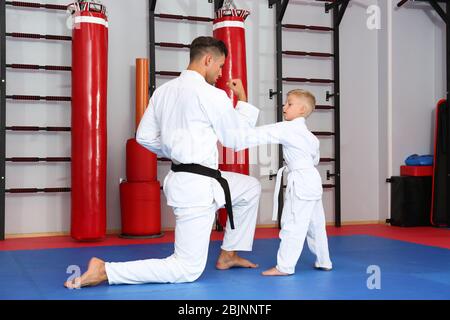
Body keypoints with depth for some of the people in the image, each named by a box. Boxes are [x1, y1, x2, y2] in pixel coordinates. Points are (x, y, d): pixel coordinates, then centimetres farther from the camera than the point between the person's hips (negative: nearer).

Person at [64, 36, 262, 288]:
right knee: (188, 270, -1)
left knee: (251, 188, 27)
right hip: (197, 185, -9)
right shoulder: (211, 95, -16)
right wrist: (243, 100, 7)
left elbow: (145, 136, 12)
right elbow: (237, 140, -4)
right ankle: (104, 271, -8)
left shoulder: (164, 90, 7)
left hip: (180, 177, 9)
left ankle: (228, 255, 35)